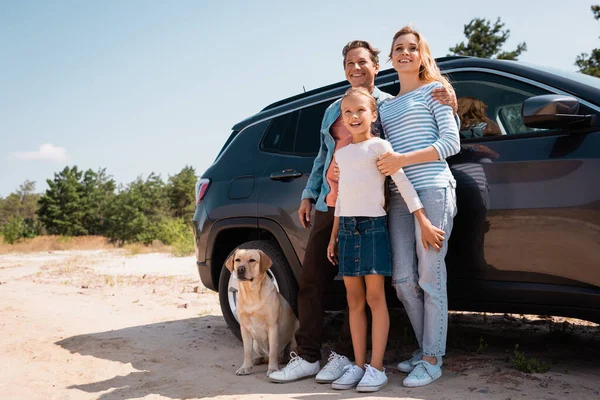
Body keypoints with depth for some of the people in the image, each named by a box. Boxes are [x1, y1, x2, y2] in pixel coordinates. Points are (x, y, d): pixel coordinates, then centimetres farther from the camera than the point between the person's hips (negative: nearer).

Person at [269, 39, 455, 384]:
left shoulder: (390, 106, 4)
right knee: (312, 281, 4)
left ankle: (344, 354, 11)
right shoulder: (334, 110, 21)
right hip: (328, 205, 6)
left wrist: (450, 103, -19)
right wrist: (309, 194, 21)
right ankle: (308, 356, 11)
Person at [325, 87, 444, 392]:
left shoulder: (379, 146, -3)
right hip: (347, 229, 6)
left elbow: (403, 183, -9)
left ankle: (376, 368, 2)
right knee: (354, 299, 7)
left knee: (375, 298, -3)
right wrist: (334, 236, 17)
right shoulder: (341, 153, 15)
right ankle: (358, 365, 13)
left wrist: (424, 223, -15)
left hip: (373, 226, -6)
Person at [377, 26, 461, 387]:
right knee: (403, 279, 2)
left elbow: (452, 141, -3)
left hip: (432, 188, -6)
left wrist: (403, 159, -13)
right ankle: (425, 349, 17)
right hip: (399, 196, 6)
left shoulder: (433, 90, 7)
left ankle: (433, 360, 2)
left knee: (430, 276, -6)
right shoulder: (386, 106, 22)